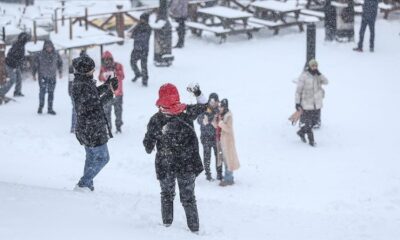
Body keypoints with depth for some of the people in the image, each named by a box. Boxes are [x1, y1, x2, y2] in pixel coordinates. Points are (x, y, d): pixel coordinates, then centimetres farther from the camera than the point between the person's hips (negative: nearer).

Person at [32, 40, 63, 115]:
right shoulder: (40, 55, -13)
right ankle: (41, 107, 2)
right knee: (42, 91, -14)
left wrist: (60, 72, 15)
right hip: (43, 76, -3)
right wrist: (34, 75, 1)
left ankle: (50, 109, 16)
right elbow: (35, 64, -2)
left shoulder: (56, 54, -3)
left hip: (52, 77, 3)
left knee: (51, 92, 7)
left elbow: (60, 62, 15)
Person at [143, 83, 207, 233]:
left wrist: (149, 148, 16)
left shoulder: (155, 120, -13)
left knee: (167, 195, 21)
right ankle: (194, 228, 12)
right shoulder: (187, 112, -13)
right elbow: (203, 106, 7)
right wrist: (198, 93, 16)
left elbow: (148, 147, -4)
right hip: (188, 165, 0)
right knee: (188, 198, 10)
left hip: (165, 166, 0)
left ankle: (167, 224, 27)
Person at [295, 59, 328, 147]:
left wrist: (319, 74, -18)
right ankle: (311, 140, 16)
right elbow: (298, 90, -10)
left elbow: (326, 82, -6)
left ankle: (301, 132, 34)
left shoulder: (318, 75, 6)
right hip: (307, 103, -6)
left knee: (314, 121, 13)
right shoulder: (304, 76, -12)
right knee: (308, 122, 0)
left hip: (317, 103, 6)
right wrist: (297, 103, -13)